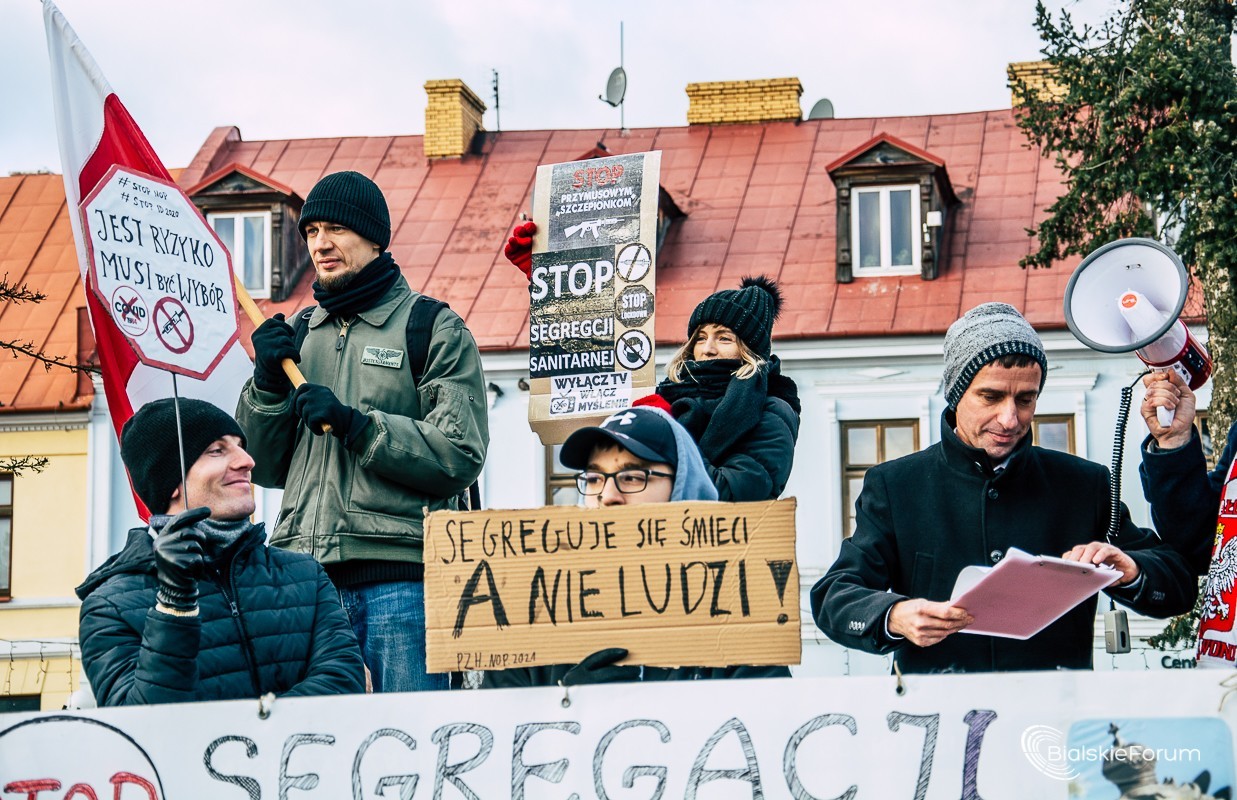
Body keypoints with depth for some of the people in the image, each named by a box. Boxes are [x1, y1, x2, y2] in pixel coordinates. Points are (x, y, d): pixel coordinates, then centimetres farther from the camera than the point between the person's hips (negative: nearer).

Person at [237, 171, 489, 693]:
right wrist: (267, 386, 1)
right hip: (303, 572, 4)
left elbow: (460, 457, -6)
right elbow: (264, 469, 17)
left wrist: (355, 423, -13)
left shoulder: (434, 330, 5)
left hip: (400, 575, -4)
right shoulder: (299, 334, 19)